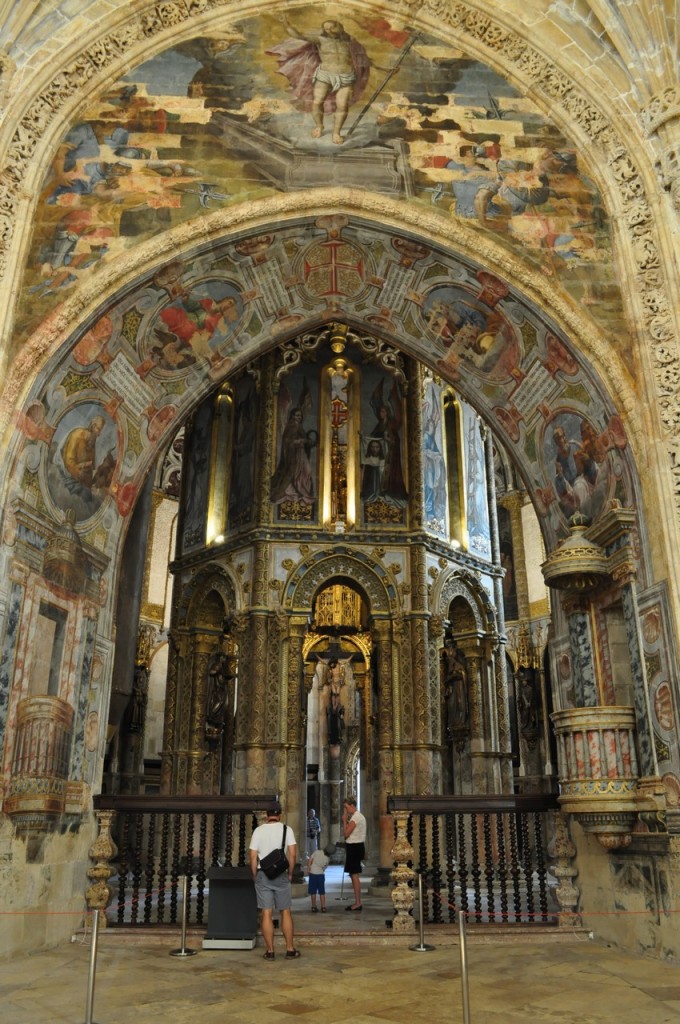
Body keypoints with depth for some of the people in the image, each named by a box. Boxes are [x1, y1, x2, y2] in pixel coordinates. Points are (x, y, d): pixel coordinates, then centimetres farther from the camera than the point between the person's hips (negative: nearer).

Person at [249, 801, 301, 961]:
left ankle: (270, 951, 7)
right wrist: (290, 873, 5)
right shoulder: (286, 829, -1)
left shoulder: (258, 830, 2)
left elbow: (253, 856, -1)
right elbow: (292, 854, -7)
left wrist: (255, 876, 7)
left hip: (262, 874, 1)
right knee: (285, 912, 8)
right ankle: (290, 949, 11)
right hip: (281, 874, 0)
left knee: (266, 913, 3)